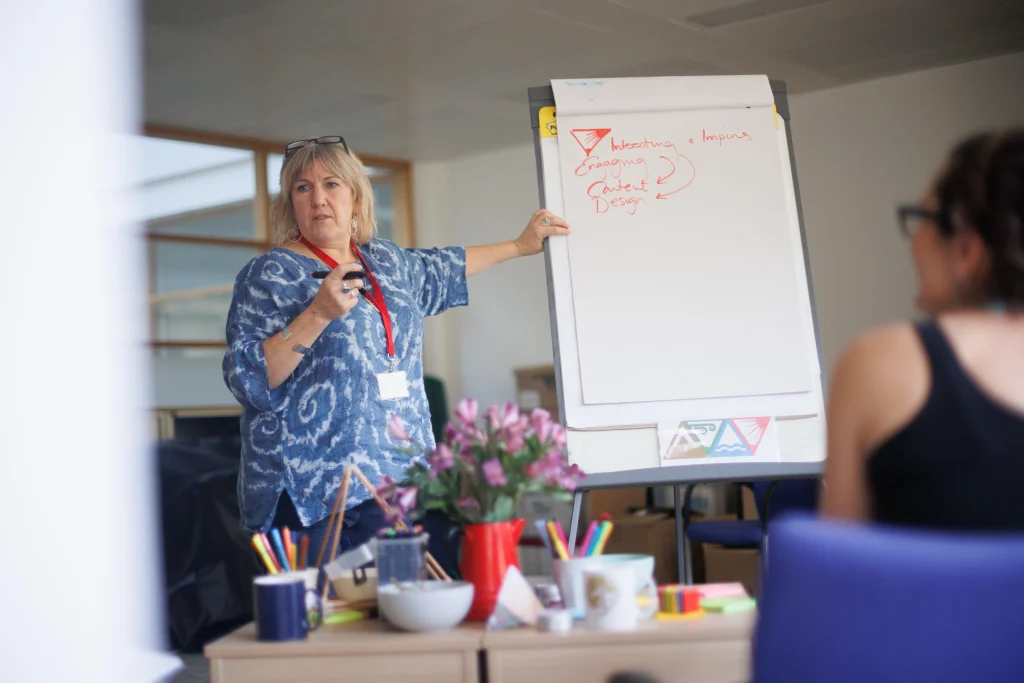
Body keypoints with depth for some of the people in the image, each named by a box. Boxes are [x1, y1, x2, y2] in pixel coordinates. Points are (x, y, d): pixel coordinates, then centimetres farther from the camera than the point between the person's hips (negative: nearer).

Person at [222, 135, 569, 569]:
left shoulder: (386, 261, 17)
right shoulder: (270, 274, -1)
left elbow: (440, 270, 38)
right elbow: (248, 381, -10)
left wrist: (520, 246, 44)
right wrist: (317, 315, -19)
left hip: (404, 480, 6)